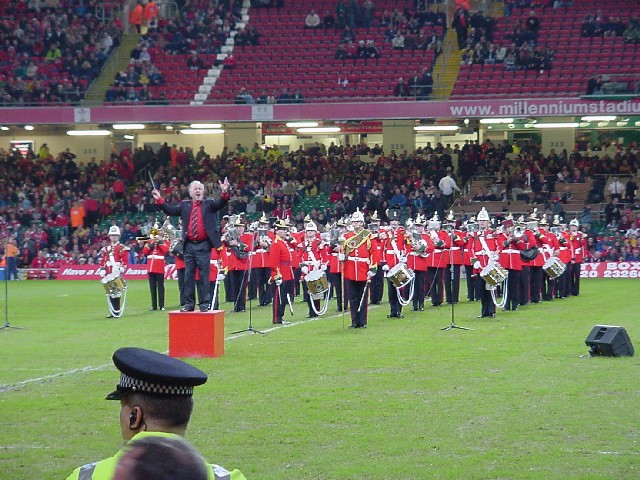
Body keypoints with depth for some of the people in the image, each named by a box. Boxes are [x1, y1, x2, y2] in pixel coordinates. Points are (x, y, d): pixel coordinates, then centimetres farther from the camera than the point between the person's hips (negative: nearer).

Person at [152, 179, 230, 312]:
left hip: (203, 246, -3)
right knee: (188, 276, 6)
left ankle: (204, 304, 3)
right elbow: (170, 210, 8)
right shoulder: (184, 205, 13)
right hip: (189, 246, 3)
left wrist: (225, 192, -31)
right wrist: (159, 200, -4)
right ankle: (189, 304, 10)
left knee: (203, 276, -1)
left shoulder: (209, 204, 4)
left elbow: (221, 204, -12)